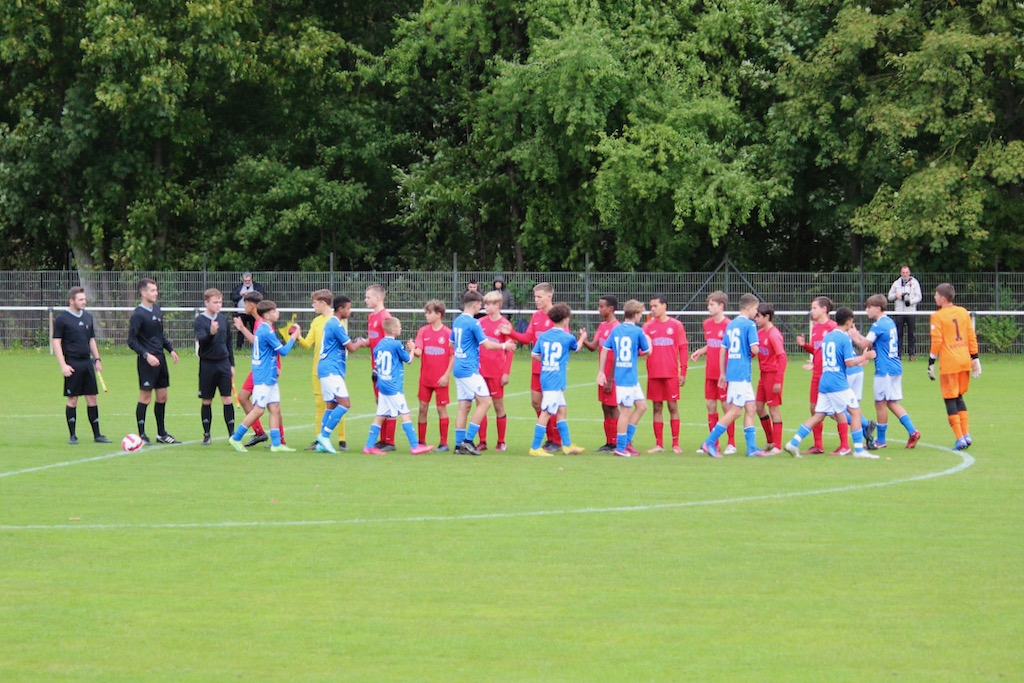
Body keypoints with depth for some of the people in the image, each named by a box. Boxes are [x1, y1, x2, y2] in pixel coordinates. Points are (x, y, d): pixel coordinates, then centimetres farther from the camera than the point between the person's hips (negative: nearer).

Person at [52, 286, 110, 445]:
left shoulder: (88, 317, 12)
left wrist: (97, 359, 13)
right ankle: (72, 436, 6)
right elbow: (56, 342, -7)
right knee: (73, 399, -2)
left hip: (87, 362, 6)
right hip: (72, 364, -6)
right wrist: (63, 365, -14)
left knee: (92, 398, 5)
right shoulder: (62, 318, -6)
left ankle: (97, 434, 10)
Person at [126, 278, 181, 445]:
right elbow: (132, 341, -14)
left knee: (162, 396, 11)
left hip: (160, 359, 8)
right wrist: (146, 355, -22)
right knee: (145, 397, -4)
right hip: (147, 361, -8)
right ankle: (142, 435, 3)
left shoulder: (157, 310, 11)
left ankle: (161, 434, 20)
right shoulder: (138, 315, -12)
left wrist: (171, 349, 13)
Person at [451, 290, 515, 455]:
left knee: (464, 406, 8)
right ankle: (468, 440, -11)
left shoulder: (457, 321, 12)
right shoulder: (473, 323, -13)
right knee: (485, 401, -6)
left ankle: (459, 444, 5)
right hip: (470, 370, -9)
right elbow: (487, 344, -12)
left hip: (458, 367, 9)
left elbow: (452, 344, 23)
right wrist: (505, 346, 3)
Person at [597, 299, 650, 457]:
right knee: (625, 410, -2)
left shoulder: (616, 330, 8)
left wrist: (601, 372, 10)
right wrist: (648, 340, 22)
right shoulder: (637, 331, -10)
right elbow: (647, 351, 1)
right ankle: (621, 447, 1)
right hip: (628, 377, -7)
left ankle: (627, 440, 17)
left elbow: (605, 349, 7)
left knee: (641, 405, 16)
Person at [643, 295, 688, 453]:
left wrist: (683, 372, -3)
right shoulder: (648, 326, 8)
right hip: (654, 374, 2)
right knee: (657, 407, 5)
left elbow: (683, 349, 2)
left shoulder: (676, 325, 2)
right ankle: (659, 444, 9)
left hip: (671, 373, -2)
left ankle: (675, 444, 4)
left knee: (673, 406, 0)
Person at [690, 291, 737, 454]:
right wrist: (700, 352, 1)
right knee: (710, 406, 8)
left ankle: (731, 443, 8)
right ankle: (713, 444, 16)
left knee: (726, 405, -1)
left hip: (724, 373, -7)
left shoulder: (728, 325, -13)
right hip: (710, 372, 7)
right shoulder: (707, 323, 9)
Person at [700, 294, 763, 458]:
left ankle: (752, 447, 8)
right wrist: (752, 354, 6)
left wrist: (723, 373, 20)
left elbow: (723, 349, 16)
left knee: (751, 408, 11)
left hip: (732, 372, 8)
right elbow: (754, 349, -18)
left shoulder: (731, 324, 14)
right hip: (742, 373, -8)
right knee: (735, 411, -4)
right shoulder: (749, 325, -10)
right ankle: (709, 443, -4)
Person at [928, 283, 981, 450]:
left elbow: (936, 341, -10)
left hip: (949, 363, -6)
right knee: (959, 397, 18)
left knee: (950, 399, 0)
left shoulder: (937, 316, -7)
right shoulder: (963, 312, 9)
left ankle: (960, 438, -6)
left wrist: (931, 362, -5)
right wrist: (975, 358, 15)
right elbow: (972, 337, 10)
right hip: (965, 361, 6)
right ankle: (966, 435, 11)